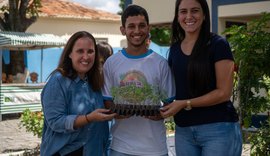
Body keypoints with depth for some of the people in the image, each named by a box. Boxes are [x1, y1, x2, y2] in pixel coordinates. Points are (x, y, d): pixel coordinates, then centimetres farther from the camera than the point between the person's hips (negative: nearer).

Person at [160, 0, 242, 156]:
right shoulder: (175, 48, 9)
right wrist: (164, 108, -3)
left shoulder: (218, 44, -7)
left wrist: (185, 104, -16)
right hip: (183, 131, 5)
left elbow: (224, 92, -11)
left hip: (218, 129, -5)